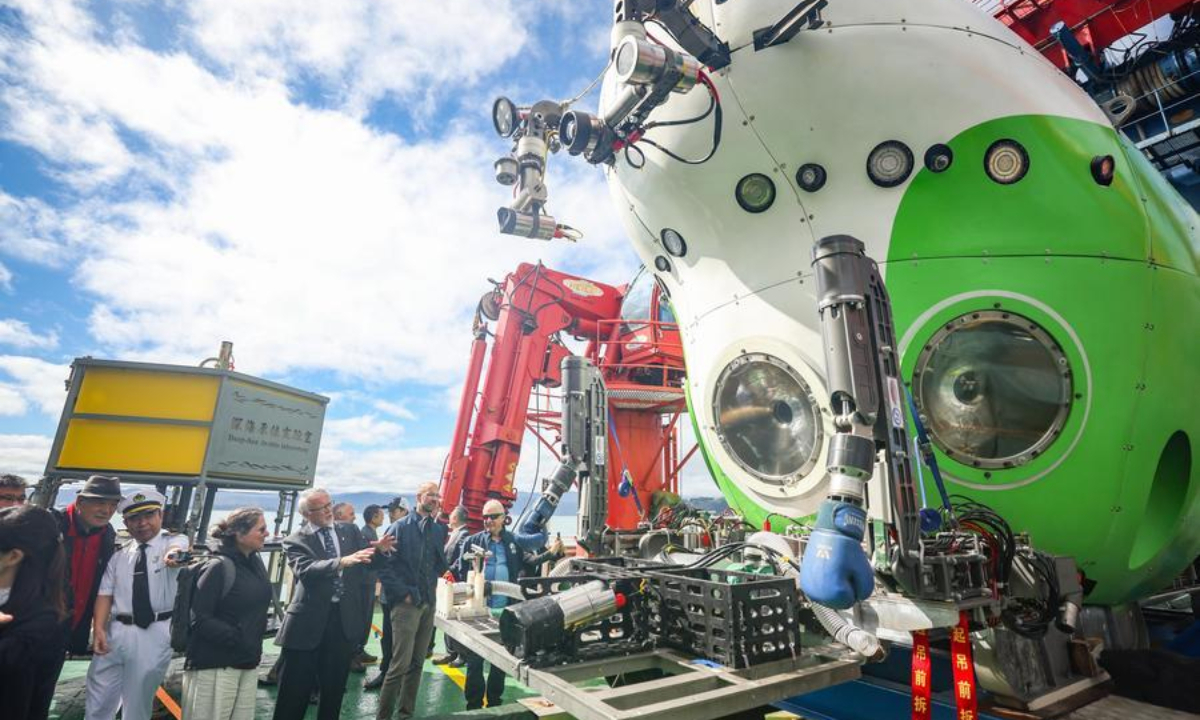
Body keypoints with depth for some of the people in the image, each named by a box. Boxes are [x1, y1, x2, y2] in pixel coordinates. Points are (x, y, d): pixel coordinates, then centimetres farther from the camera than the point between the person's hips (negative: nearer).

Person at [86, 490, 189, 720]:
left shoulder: (175, 540, -5)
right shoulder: (119, 555, 9)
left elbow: (177, 550, -28)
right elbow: (105, 593, 7)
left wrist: (174, 555, -52)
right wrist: (99, 628, -8)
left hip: (156, 633, -4)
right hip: (117, 631, 4)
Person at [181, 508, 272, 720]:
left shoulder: (256, 563, 5)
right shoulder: (219, 567, -16)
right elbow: (199, 619, -17)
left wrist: (254, 642, 8)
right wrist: (235, 637, -19)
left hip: (247, 662, 7)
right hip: (214, 664, -7)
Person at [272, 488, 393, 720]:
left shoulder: (350, 530, 7)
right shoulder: (295, 540, -4)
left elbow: (367, 562, 5)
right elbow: (305, 570, -22)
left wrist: (379, 549, -17)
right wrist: (342, 561, -36)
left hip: (345, 618, 3)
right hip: (309, 620, -3)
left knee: (334, 686, 16)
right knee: (295, 688, 10)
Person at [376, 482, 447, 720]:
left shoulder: (439, 529, 8)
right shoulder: (400, 527, -7)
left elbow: (440, 566, 11)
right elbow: (384, 565, -11)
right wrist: (402, 593, -14)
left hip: (429, 602, 6)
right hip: (406, 603, -5)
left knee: (417, 664, 13)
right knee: (400, 664, -3)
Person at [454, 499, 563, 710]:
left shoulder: (514, 541, 5)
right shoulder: (472, 541, -1)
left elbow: (528, 561, -1)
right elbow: (460, 570, -3)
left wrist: (550, 553, -14)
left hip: (505, 609, 2)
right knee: (475, 657, 8)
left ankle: (495, 701, 32)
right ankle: (474, 703, 25)